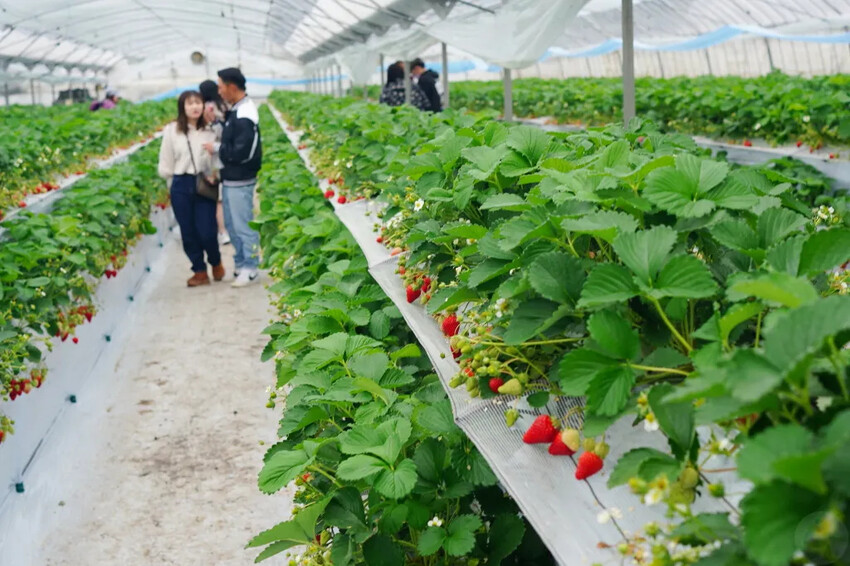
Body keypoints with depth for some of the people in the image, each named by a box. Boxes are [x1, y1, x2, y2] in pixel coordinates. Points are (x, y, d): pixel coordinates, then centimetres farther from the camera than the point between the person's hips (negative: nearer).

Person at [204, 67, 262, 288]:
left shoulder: (244, 116, -20)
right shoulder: (236, 110, 10)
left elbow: (241, 153, -24)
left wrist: (216, 148, -12)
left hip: (240, 181, -10)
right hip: (230, 179, 10)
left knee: (243, 225, -1)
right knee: (232, 224, 17)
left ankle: (250, 269, 9)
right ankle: (241, 263, 28)